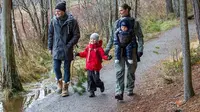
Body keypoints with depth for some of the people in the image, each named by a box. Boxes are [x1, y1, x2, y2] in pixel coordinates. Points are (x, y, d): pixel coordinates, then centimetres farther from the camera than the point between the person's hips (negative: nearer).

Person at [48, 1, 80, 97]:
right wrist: (50, 47, 7)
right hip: (56, 49, 3)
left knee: (67, 69, 5)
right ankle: (60, 83, 26)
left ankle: (65, 88, 18)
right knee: (56, 68, 0)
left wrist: (69, 45, -15)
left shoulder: (71, 21, -10)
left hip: (67, 50, -2)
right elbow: (50, 34, 9)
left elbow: (76, 35, -6)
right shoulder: (53, 21, 0)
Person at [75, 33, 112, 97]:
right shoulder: (88, 47, 8)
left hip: (96, 67, -5)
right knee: (90, 80, 5)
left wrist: (107, 57, -29)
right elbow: (85, 53, 19)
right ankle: (91, 91, 13)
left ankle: (101, 85, 29)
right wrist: (79, 54, 11)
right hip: (89, 67, 5)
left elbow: (103, 55, -12)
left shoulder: (99, 48, -8)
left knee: (96, 79, -3)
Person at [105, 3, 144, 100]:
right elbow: (112, 37, 13)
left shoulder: (134, 23, 1)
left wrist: (140, 49, -11)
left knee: (131, 71, 9)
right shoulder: (117, 22, 9)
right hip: (120, 50, 1)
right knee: (119, 71, -10)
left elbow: (140, 37, 0)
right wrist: (107, 49, 9)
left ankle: (130, 90, 25)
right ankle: (119, 93, -15)